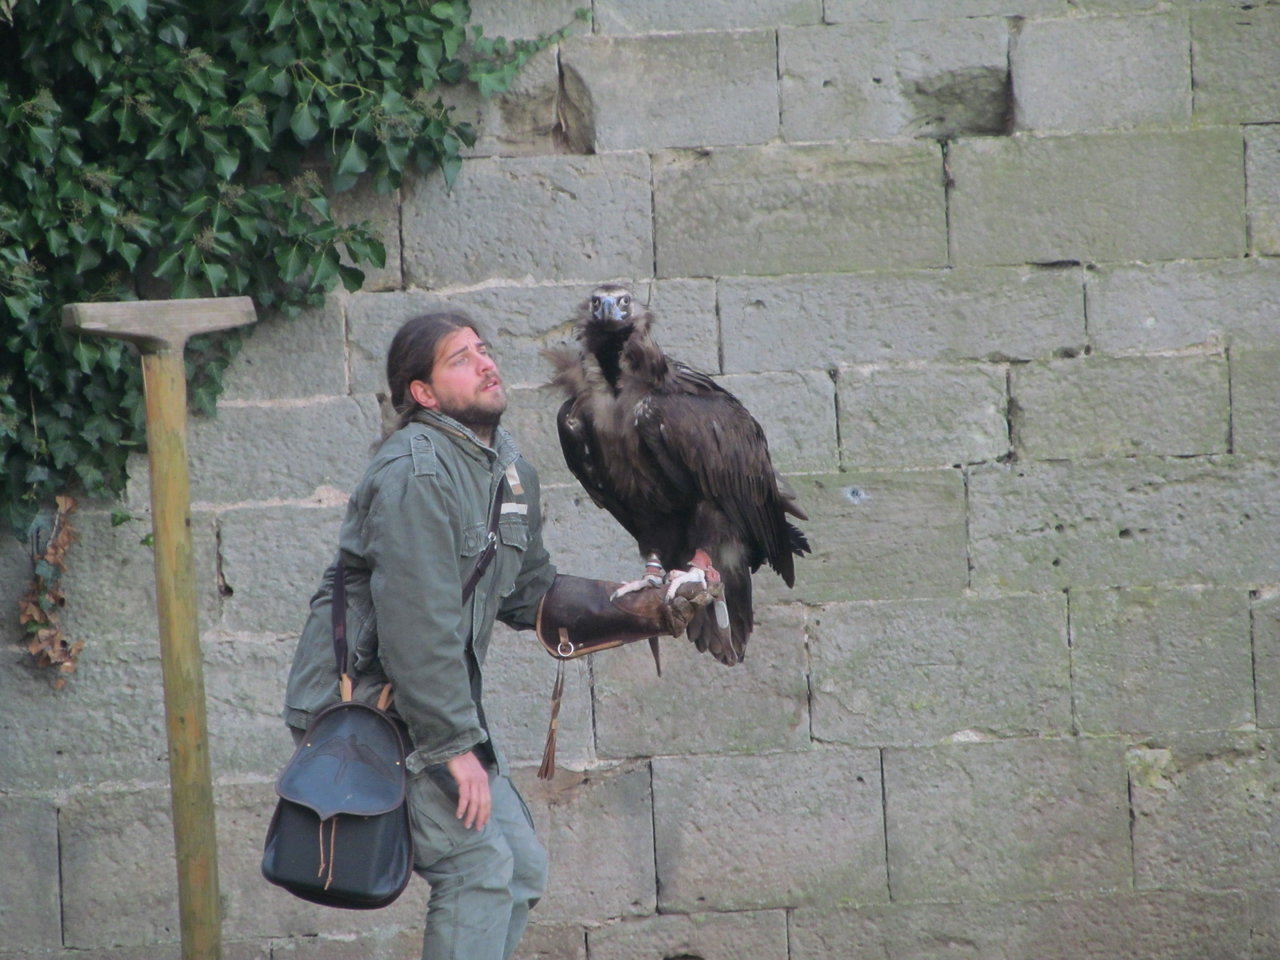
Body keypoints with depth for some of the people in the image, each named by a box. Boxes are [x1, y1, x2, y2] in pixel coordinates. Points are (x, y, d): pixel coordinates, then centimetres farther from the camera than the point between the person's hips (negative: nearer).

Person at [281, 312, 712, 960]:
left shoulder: (509, 469, 10)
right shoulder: (417, 473, -21)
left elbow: (530, 594, 18)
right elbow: (415, 622, -25)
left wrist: (635, 612, 5)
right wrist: (454, 746, -23)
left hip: (442, 696, 10)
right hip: (363, 705, -10)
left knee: (520, 867, 9)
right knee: (478, 863, -16)